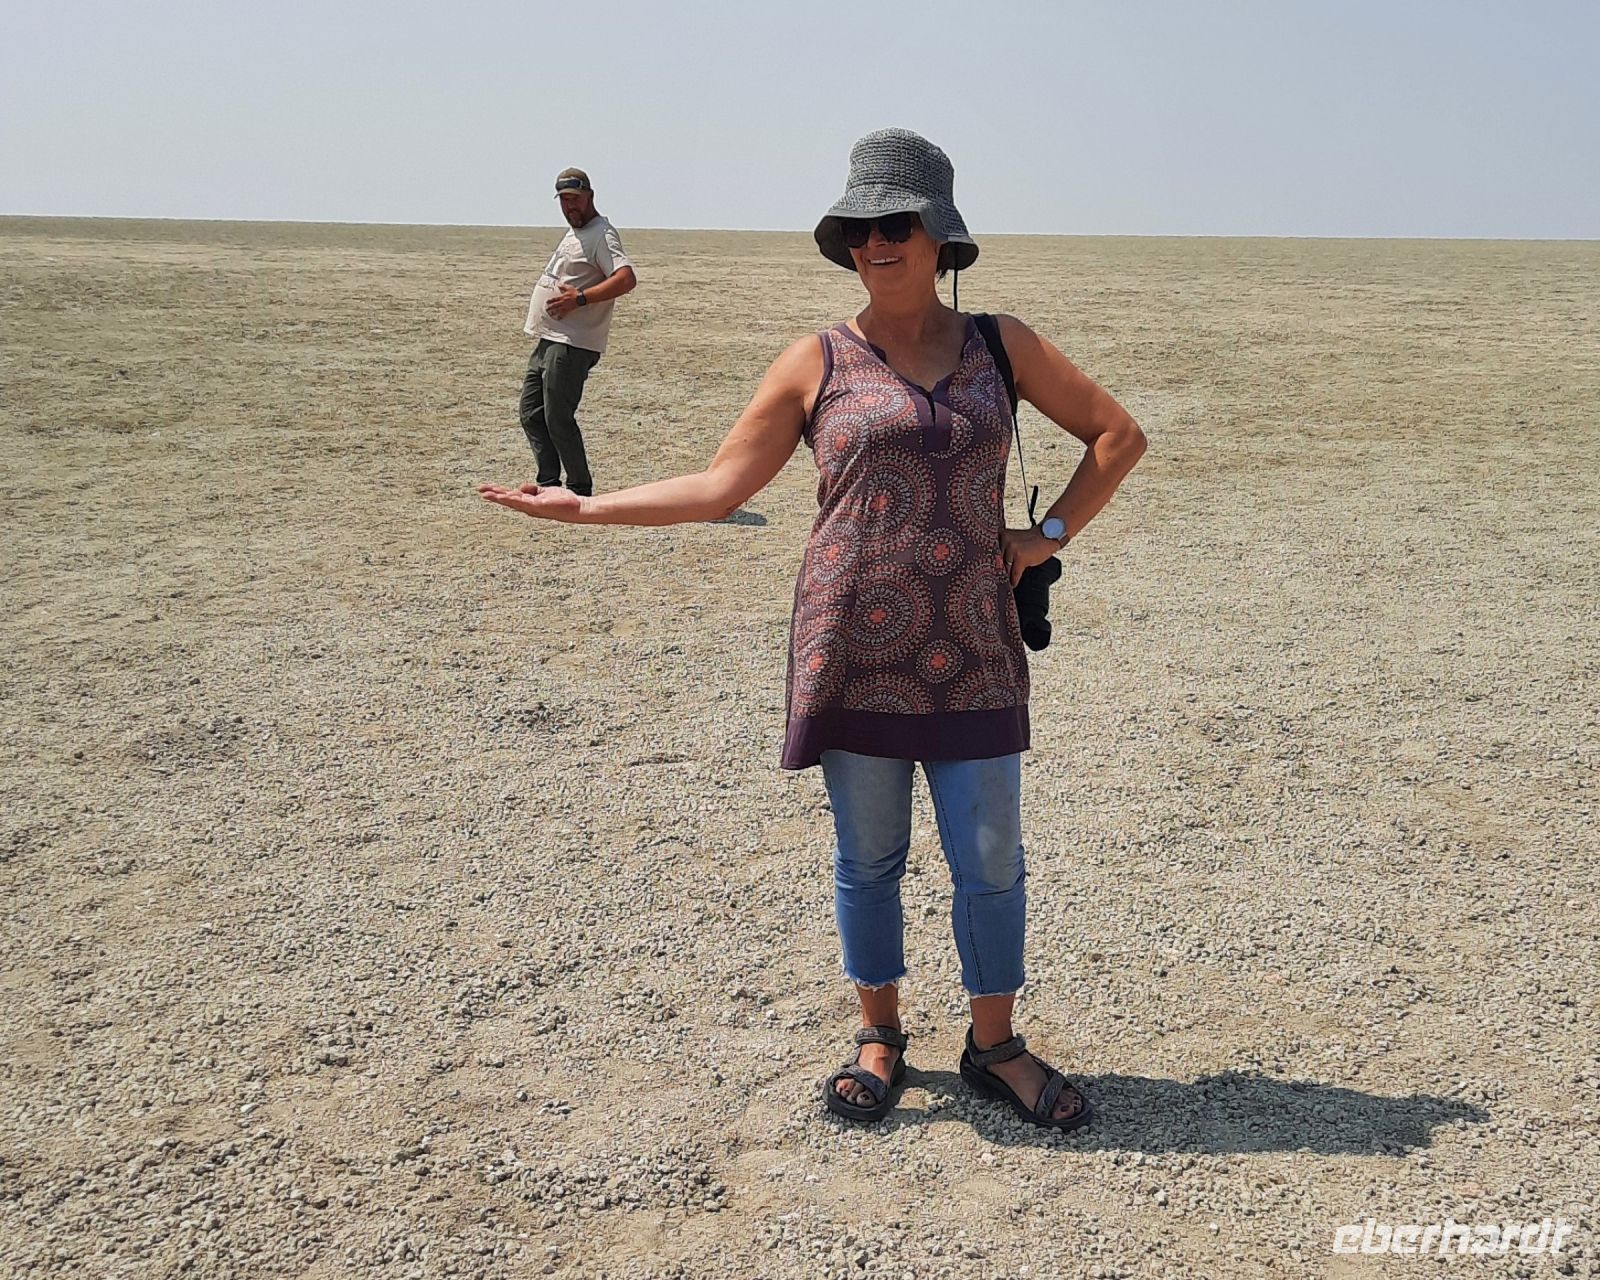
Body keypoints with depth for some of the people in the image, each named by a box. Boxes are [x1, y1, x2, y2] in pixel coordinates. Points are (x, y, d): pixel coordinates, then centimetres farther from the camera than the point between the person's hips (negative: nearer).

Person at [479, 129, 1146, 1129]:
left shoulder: (1001, 346, 6)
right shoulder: (817, 364, 2)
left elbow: (1118, 434, 14)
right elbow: (717, 487, 2)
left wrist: (1049, 535, 3)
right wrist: (581, 506, -3)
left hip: (970, 659, 1)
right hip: (855, 659, -1)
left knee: (991, 864, 7)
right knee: (869, 860, 10)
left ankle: (996, 1047, 28)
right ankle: (881, 1038, 31)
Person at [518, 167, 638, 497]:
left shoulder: (601, 234, -11)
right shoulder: (574, 232, 20)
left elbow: (626, 278, -26)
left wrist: (580, 299, -26)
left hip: (571, 345, -10)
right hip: (547, 341, 10)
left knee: (558, 419, -9)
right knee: (530, 412, 10)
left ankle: (580, 491, 2)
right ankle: (548, 483, 18)